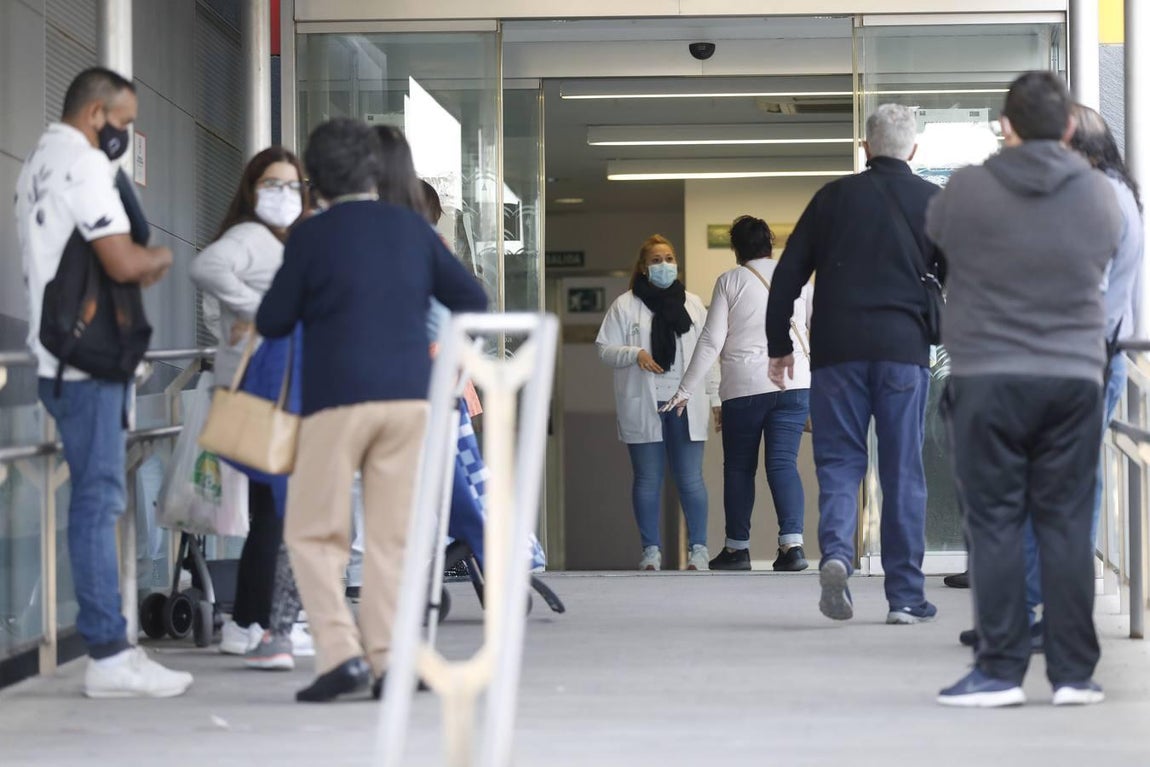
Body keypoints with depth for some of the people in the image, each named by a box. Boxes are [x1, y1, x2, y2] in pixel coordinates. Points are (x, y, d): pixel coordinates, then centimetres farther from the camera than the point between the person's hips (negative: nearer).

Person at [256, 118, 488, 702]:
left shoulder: (311, 237, -4)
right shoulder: (412, 228, 7)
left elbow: (273, 322, 1)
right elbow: (471, 299, 10)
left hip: (339, 397, -4)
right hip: (410, 396, 4)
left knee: (314, 533, 5)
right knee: (391, 535, 9)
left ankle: (341, 651, -7)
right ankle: (387, 661, 4)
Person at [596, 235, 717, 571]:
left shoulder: (693, 304, 12)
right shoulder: (625, 305, 4)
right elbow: (605, 348, 2)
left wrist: (716, 398, 8)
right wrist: (635, 354, -16)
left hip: (686, 404, 1)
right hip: (642, 405, -1)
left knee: (690, 478, -1)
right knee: (647, 480, 3)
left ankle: (698, 548, 5)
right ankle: (651, 550, 10)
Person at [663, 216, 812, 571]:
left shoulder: (729, 281, 2)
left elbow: (711, 341, -2)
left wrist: (685, 390, 1)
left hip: (744, 386, -2)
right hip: (795, 383, 2)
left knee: (739, 466, 10)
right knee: (783, 462, -3)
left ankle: (737, 546, 13)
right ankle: (792, 543, -18)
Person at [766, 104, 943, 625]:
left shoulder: (835, 196, 8)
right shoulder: (932, 202, 7)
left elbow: (788, 274, 7)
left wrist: (779, 346, 15)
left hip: (837, 348, 1)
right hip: (904, 348, 0)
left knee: (839, 459, 7)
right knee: (903, 472, 3)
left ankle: (836, 552, -20)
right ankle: (906, 596, 4)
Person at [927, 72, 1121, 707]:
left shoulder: (967, 190, -6)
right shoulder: (1099, 195, 1)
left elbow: (930, 233, 12)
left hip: (988, 378, -2)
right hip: (1075, 376, 2)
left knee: (995, 523, 2)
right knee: (1067, 524, 6)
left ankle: (1000, 671, 1)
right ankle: (1074, 673, 8)